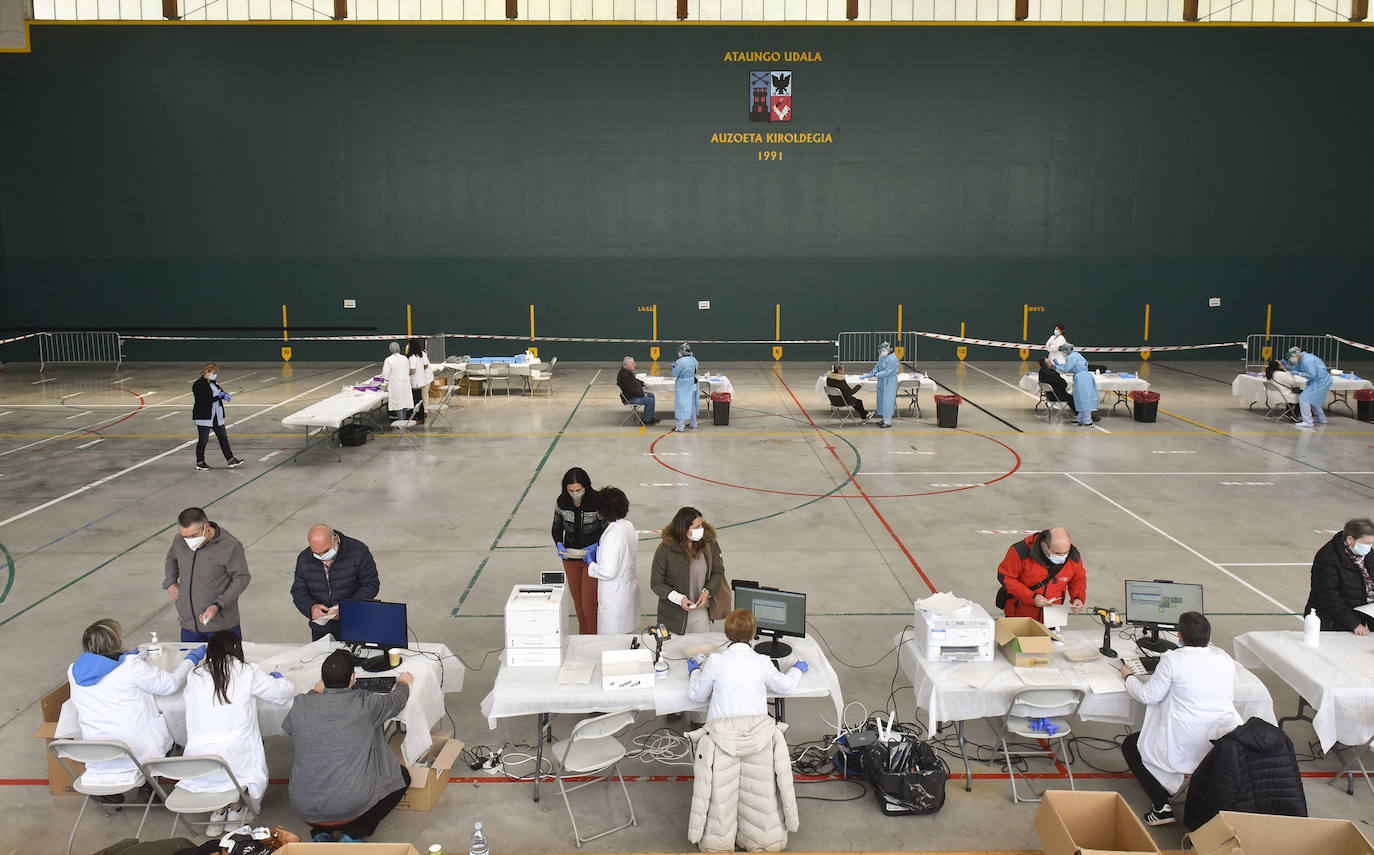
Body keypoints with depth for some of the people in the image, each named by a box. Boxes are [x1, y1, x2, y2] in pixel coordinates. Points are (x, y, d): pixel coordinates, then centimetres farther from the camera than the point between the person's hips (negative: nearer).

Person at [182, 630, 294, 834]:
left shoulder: (195, 676, 2)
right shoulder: (248, 673, -3)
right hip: (237, 762, -2)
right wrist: (277, 678, 30)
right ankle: (235, 809, 23)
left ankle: (217, 811, 21)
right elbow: (286, 691, 8)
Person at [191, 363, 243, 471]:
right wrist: (218, 396, -21)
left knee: (223, 438, 10)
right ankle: (199, 463, 13)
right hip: (203, 417, -8)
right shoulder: (198, 385, -14)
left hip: (217, 417, 8)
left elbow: (220, 391, 12)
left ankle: (230, 459, 16)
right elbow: (203, 400, -23)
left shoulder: (213, 382, 12)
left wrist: (226, 395, -13)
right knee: (203, 440, 1)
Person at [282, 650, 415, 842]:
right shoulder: (365, 705, -11)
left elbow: (287, 726, 22)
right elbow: (396, 701, 11)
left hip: (304, 810, 4)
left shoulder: (301, 705, -3)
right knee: (401, 776, 19)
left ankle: (321, 832, 13)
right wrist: (404, 684, 35)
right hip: (351, 807, -4)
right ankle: (355, 832, 4)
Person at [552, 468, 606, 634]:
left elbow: (606, 530, -9)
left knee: (589, 604, -5)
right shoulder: (562, 501, -9)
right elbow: (557, 528, 6)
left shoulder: (597, 501, -20)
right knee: (578, 603, 15)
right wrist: (559, 545, -13)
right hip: (570, 558, 4)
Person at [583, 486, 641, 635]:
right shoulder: (628, 526, -2)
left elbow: (607, 572, -27)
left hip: (614, 596, -9)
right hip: (629, 587, 9)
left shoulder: (611, 535, -28)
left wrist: (590, 563, -8)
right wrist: (600, 545, 12)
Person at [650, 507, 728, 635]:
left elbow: (718, 572, 5)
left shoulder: (709, 544, -7)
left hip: (701, 611, 3)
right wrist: (679, 599, -20)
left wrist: (707, 591, -12)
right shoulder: (665, 549, -16)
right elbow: (656, 584, -9)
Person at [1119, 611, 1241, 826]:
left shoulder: (1173, 659, -14)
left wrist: (1129, 677, 13)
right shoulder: (1224, 658, 2)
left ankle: (1161, 806, 3)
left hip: (1186, 748, -6)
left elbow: (1148, 695, -6)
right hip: (1224, 747, 6)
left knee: (1130, 746, 16)